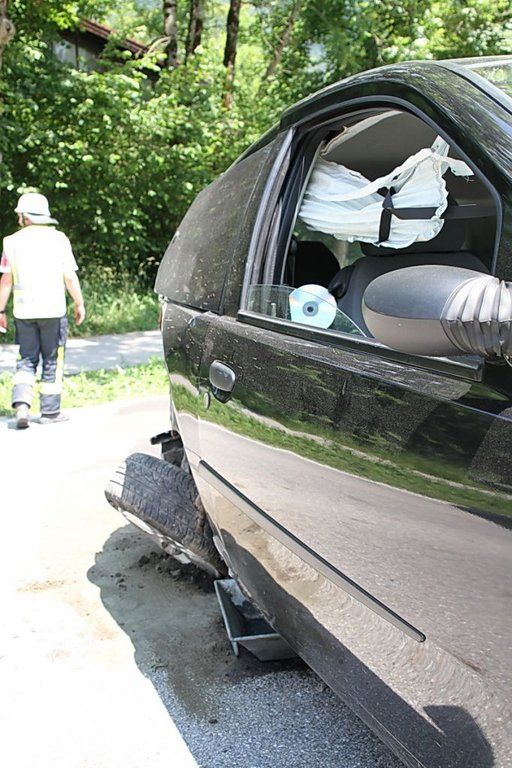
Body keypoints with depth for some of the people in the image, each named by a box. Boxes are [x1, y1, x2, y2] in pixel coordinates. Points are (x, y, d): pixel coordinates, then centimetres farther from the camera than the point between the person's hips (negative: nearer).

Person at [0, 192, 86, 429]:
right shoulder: (58, 239, -1)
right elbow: (70, 277, -3)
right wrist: (79, 304, 7)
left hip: (23, 311, 1)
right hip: (53, 310, -1)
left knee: (26, 359, 11)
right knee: (52, 360, 8)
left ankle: (21, 403, -8)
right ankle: (50, 411, 12)